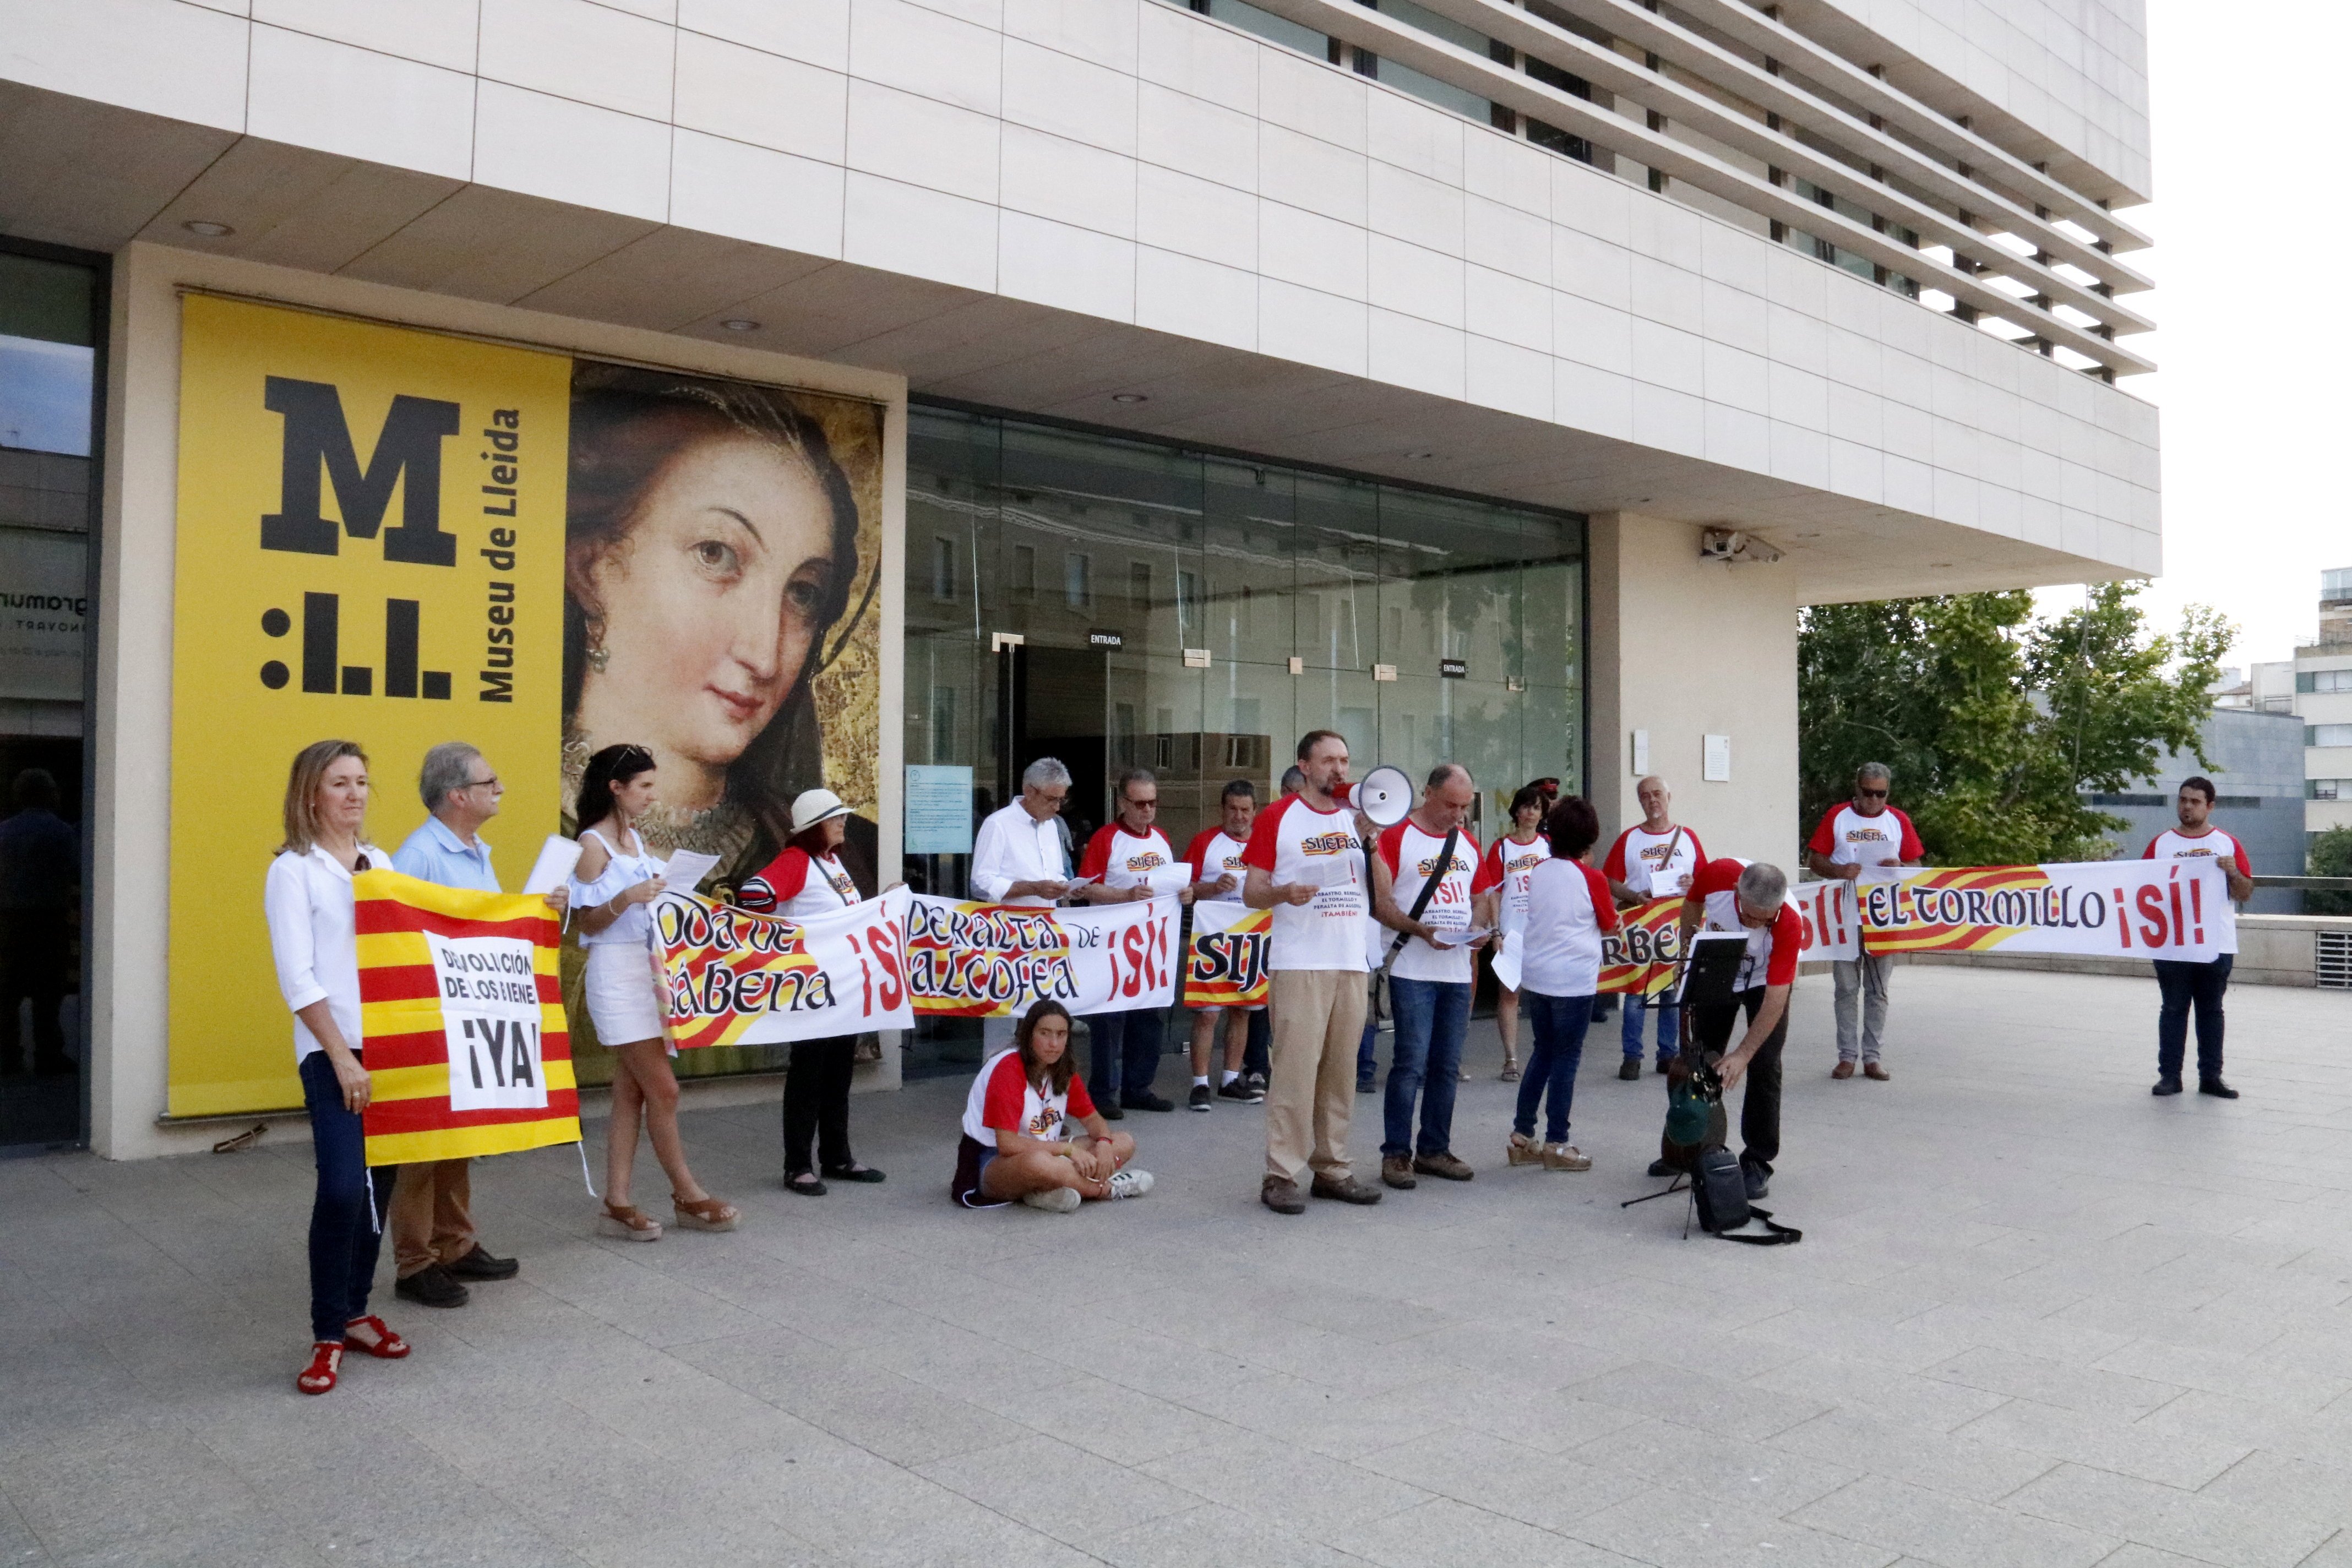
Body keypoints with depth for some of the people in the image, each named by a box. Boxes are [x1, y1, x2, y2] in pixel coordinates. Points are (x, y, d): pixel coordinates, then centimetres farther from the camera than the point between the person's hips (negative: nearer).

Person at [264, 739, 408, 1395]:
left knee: (378, 1185, 9)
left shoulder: (381, 862, 12)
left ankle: (356, 1312, 23)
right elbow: (297, 977, -10)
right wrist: (342, 1059, -15)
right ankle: (327, 1334, 1)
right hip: (332, 1051, -6)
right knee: (343, 1187, -13)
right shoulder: (293, 870, -4)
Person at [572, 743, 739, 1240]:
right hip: (616, 973, -8)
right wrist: (626, 898, -26)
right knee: (663, 1090, -4)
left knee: (631, 1093, 7)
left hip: (647, 968, 8)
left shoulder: (634, 838, 14)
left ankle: (617, 1203, 11)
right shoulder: (592, 845, -10)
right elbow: (587, 923, -12)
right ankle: (688, 1196, 8)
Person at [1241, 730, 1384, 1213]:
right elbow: (1251, 893, -1)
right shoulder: (1278, 818, 0)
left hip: (1352, 962, 5)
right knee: (1296, 1069, -8)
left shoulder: (1359, 817, 14)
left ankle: (1332, 1169, 17)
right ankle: (1280, 1176, -3)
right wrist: (1283, 893, -22)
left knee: (1340, 1070, 8)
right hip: (1300, 963, -5)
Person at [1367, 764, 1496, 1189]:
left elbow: (1481, 896, 20)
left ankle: (1434, 1149, 20)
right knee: (1410, 1064, -7)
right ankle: (1396, 1153, 2)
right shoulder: (1395, 837, -5)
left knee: (1447, 1066, 10)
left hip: (1459, 970, 6)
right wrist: (1420, 930, -23)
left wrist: (1479, 926, -1)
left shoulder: (1469, 843, 15)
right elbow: (1380, 903, -10)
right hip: (1413, 972, -6)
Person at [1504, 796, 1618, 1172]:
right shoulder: (1591, 878, -12)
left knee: (1543, 1051, 17)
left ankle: (1521, 1137, 19)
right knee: (1566, 1058, 5)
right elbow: (1610, 923, 1)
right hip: (1574, 980, -5)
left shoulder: (1537, 871, 1)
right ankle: (1556, 1144, 10)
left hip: (1535, 975, 5)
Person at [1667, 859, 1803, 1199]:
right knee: (1701, 1062, 11)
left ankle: (1758, 1162, 1)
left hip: (1766, 983, -3)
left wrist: (1742, 1054, -38)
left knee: (1764, 1067, -12)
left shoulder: (1789, 925, -38)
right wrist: (1686, 953, 0)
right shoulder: (1716, 875, -33)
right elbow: (1693, 902, -6)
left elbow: (1775, 1000, -35)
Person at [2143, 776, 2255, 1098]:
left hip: (2217, 946, 0)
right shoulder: (2160, 844, 7)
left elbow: (2245, 894, 4)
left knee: (2211, 1011, 7)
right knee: (2173, 1009, 3)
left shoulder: (2228, 845, 6)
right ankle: (2169, 1075, 7)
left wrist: (2233, 872, -14)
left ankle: (2211, 1077, 12)